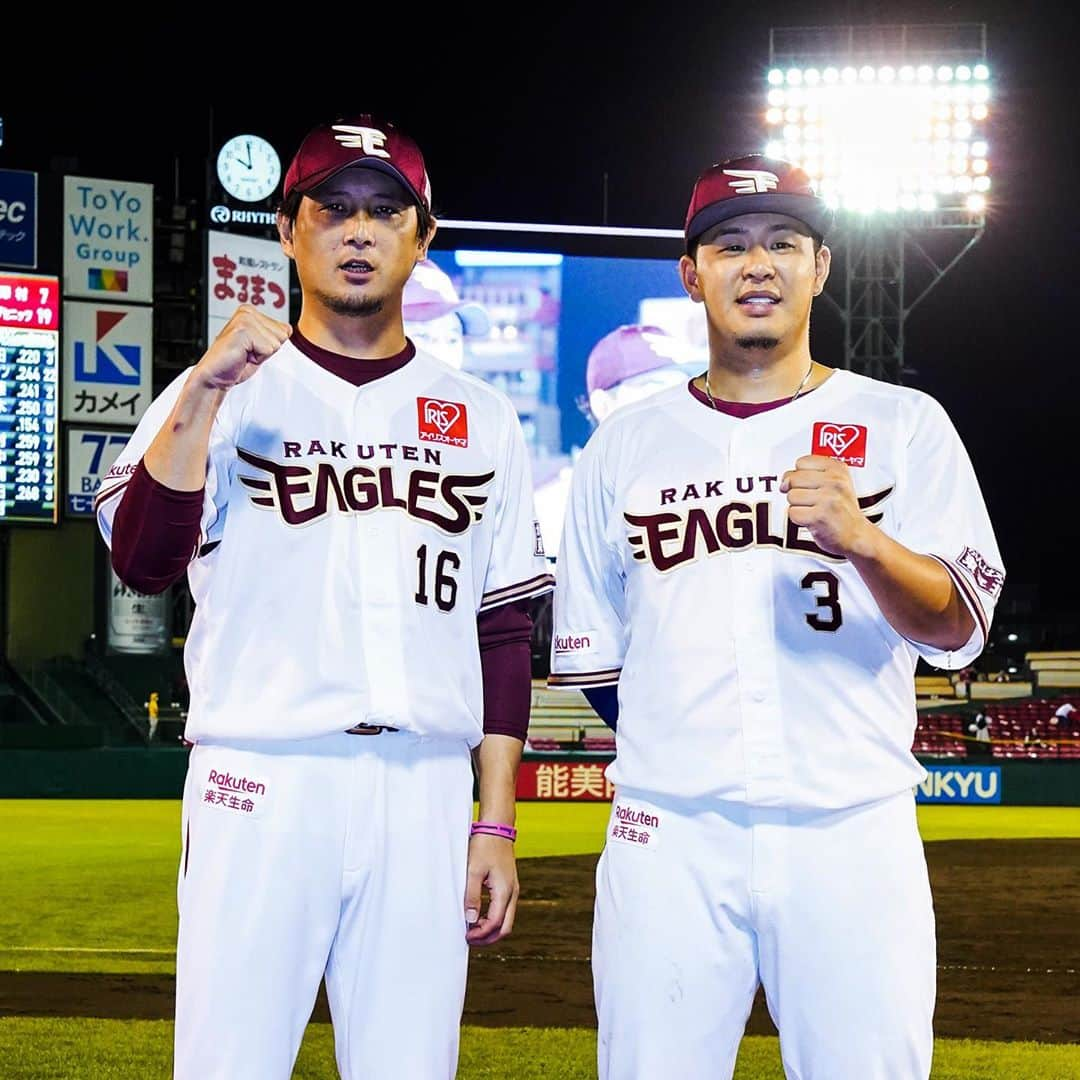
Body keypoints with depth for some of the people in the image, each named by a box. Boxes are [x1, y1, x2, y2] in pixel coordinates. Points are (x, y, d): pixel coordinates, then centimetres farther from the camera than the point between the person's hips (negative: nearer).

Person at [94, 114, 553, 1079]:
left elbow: (503, 632, 12)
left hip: (426, 789, 2)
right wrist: (206, 390, -19)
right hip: (262, 781, -2)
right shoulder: (221, 393, 6)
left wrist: (495, 823, 6)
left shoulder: (480, 419, 13)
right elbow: (142, 558, -10)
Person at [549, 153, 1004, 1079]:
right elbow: (590, 654, 18)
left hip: (853, 830, -1)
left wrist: (863, 542, -21)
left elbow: (959, 628, -4)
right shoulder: (626, 444, 12)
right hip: (668, 833, 1)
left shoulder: (903, 424, 8)